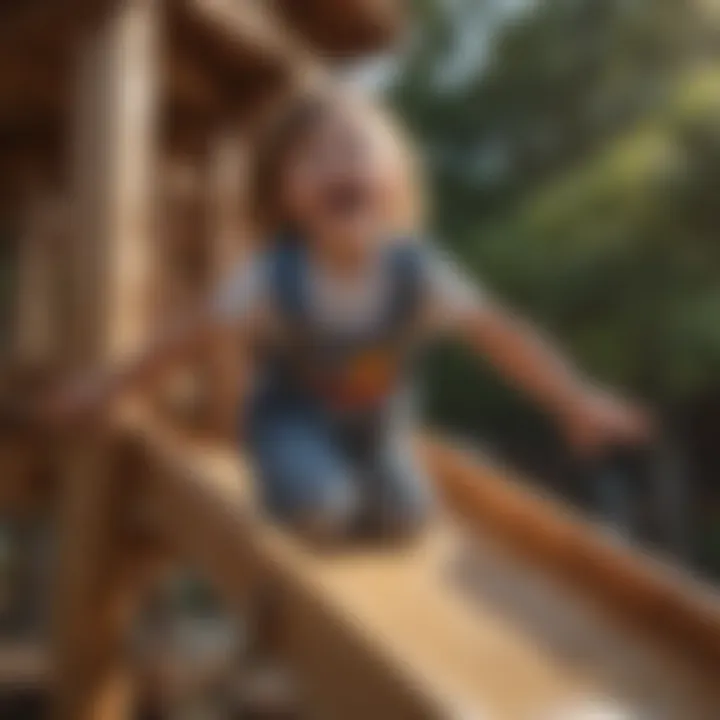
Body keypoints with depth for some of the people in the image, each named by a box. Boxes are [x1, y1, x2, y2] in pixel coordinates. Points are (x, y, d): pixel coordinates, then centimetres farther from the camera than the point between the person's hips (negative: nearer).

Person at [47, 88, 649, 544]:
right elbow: (192, 334, -18)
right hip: (292, 415, -3)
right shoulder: (273, 278, -28)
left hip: (375, 422, 3)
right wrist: (114, 386, -12)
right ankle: (289, 485, 7)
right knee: (323, 509, -28)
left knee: (404, 517, -14)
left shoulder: (418, 274, -23)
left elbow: (503, 338, -18)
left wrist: (576, 403, -19)